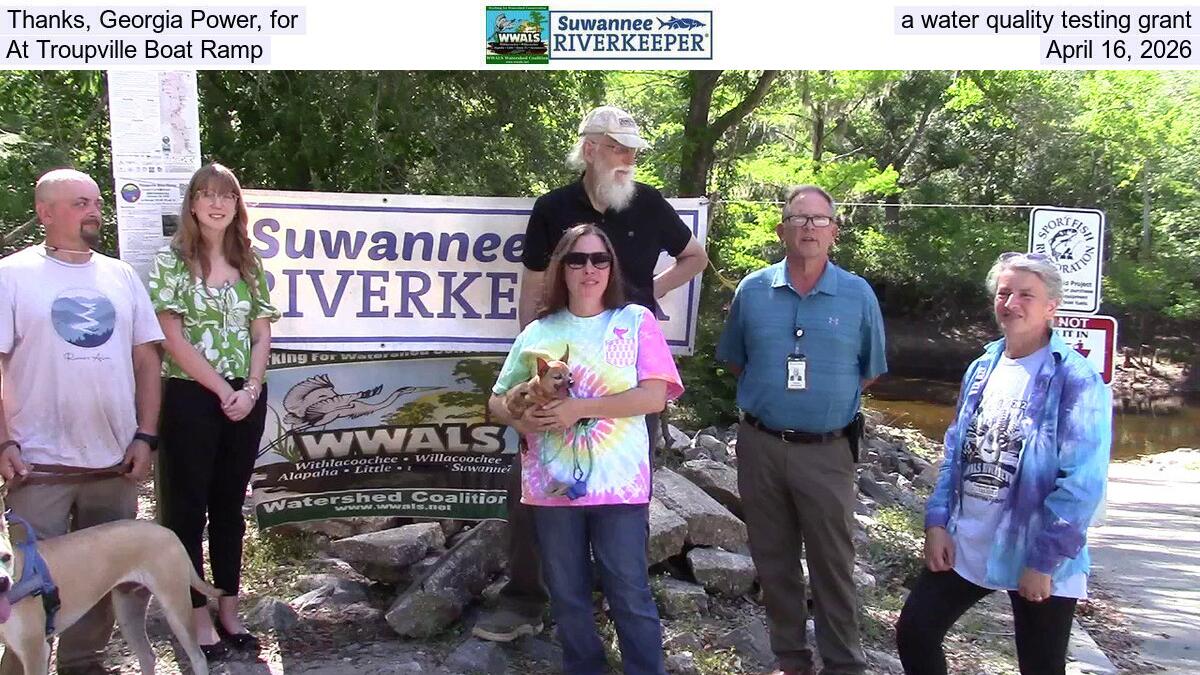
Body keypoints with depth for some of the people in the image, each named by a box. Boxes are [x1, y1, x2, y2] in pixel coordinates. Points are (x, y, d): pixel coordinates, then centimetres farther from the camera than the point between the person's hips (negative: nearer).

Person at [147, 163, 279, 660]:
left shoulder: (249, 264, 10)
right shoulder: (171, 261, -3)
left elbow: (261, 336, 8)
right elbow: (173, 339, -10)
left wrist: (250, 389, -8)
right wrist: (224, 392, -12)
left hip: (247, 400, 5)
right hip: (190, 398, -4)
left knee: (230, 506, 12)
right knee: (188, 508, 3)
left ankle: (229, 613, 21)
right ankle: (199, 619, 12)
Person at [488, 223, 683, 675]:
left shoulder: (636, 321, 0)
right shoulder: (538, 331, 8)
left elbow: (654, 397, -10)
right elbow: (498, 400, 12)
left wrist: (579, 408, -18)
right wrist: (519, 417, -13)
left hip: (618, 483, -3)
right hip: (552, 484, 3)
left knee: (629, 594, 3)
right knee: (566, 596, 13)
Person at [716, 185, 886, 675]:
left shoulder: (858, 295, -2)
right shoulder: (752, 291, 2)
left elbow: (871, 371, 9)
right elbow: (734, 360, 13)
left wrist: (828, 398, 5)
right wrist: (771, 394, 7)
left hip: (826, 451, -2)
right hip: (760, 446, 2)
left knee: (832, 563, 4)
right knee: (774, 560, 13)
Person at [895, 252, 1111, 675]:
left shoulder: (1077, 382, -13)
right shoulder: (981, 369, 7)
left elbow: (1083, 485, -17)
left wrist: (1045, 562, -17)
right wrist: (937, 522, 3)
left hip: (1037, 563, -5)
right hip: (962, 546, 6)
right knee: (913, 634, 6)